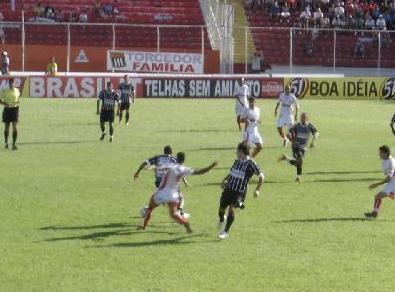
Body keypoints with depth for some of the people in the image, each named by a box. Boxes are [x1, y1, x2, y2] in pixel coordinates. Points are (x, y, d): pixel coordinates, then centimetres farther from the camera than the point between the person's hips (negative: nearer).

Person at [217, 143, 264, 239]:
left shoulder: (251, 164, -10)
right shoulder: (237, 161, 8)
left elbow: (261, 176, -4)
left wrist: (257, 190, -13)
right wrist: (225, 180, 7)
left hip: (240, 192, -5)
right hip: (228, 189, 5)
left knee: (231, 209, -22)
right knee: (221, 209, 10)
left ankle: (226, 231, -12)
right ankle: (222, 220, 46)